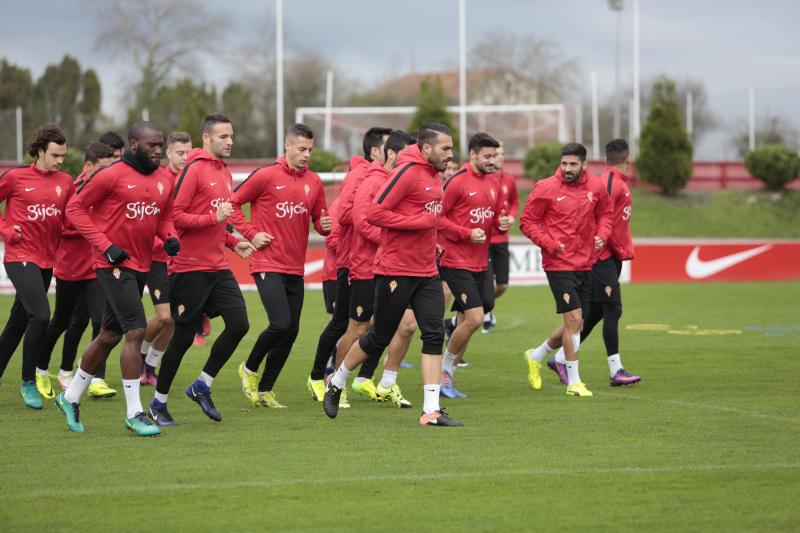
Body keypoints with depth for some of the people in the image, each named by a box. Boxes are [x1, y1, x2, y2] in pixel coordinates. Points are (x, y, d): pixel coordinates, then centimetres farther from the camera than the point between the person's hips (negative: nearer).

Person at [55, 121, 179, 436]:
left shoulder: (164, 179, 8)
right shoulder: (111, 175, -12)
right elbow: (75, 208, -7)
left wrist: (170, 237, -1)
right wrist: (105, 245, -15)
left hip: (140, 266, 8)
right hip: (114, 265, -8)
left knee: (109, 336, 16)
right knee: (136, 331, -14)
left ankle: (71, 398, 33)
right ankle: (134, 413, -8)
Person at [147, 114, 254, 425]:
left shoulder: (225, 173, 15)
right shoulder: (194, 170, -11)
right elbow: (175, 216, -17)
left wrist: (234, 243, 12)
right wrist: (214, 217, -21)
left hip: (218, 268, 7)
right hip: (190, 268, -7)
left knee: (239, 324, -4)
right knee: (184, 336, -1)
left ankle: (202, 387, 12)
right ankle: (158, 402, 15)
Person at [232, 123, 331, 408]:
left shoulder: (314, 182, 9)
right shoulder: (266, 176, -7)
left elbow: (319, 219, 17)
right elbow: (232, 203, -3)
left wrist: (325, 225, -7)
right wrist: (251, 233, -9)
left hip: (295, 269, 6)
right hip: (268, 264, -6)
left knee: (290, 332, 5)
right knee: (281, 324, -18)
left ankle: (265, 390, 19)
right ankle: (249, 369, 8)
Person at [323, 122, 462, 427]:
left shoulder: (434, 175, 12)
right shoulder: (408, 172, -16)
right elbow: (375, 213, -21)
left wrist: (431, 241, 11)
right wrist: (420, 222, -19)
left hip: (426, 272, 8)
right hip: (396, 272, -8)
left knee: (434, 335, -4)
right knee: (379, 337, 4)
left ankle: (431, 410, -5)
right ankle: (336, 383, 28)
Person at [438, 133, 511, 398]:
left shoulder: (493, 182, 11)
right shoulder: (457, 181, -12)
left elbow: (498, 214, 22)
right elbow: (438, 217, -13)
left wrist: (502, 222, -1)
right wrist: (467, 233, -20)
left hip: (480, 263, 8)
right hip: (457, 263, -8)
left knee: (466, 322, 9)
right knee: (475, 318, -15)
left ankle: (447, 377, 20)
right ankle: (443, 371, 4)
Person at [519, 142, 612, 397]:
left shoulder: (595, 186, 2)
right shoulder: (546, 189, -10)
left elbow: (604, 213, 19)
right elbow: (527, 222, -4)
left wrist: (602, 234, -1)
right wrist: (548, 243, -16)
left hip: (584, 264, 6)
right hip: (559, 264, -6)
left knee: (575, 324, 13)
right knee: (574, 319, -12)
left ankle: (536, 355, 37)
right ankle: (574, 382, -2)